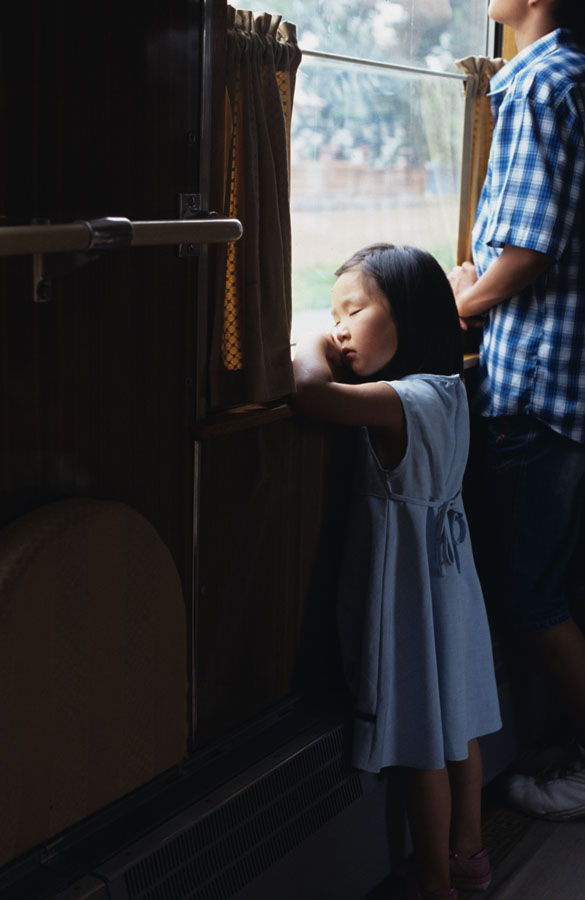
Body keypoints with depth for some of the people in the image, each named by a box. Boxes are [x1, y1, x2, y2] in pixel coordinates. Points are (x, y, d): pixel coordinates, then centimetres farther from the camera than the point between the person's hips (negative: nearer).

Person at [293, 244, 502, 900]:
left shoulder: (405, 399, -25)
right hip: (447, 571, 9)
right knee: (457, 725, 20)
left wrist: (314, 343, -16)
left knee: (423, 745, 6)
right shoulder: (448, 389, 2)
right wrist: (333, 347, 1)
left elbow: (310, 390, -36)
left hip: (410, 585, -9)